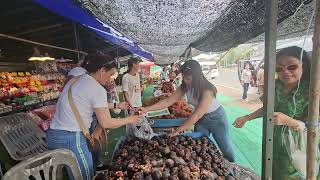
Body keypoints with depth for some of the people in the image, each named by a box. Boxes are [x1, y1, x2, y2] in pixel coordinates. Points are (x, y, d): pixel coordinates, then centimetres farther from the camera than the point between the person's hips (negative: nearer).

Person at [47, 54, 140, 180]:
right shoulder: (98, 89, -15)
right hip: (71, 139, -9)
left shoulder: (75, 81, 10)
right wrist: (129, 120, -1)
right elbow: (106, 123, -14)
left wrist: (98, 128, 8)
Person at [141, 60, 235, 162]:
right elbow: (167, 101, -19)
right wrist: (147, 109, -28)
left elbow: (196, 115, -38)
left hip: (216, 118, -4)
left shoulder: (207, 90, -35)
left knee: (226, 149, 13)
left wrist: (178, 130, -37)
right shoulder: (185, 87, -17)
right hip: (201, 119, 5)